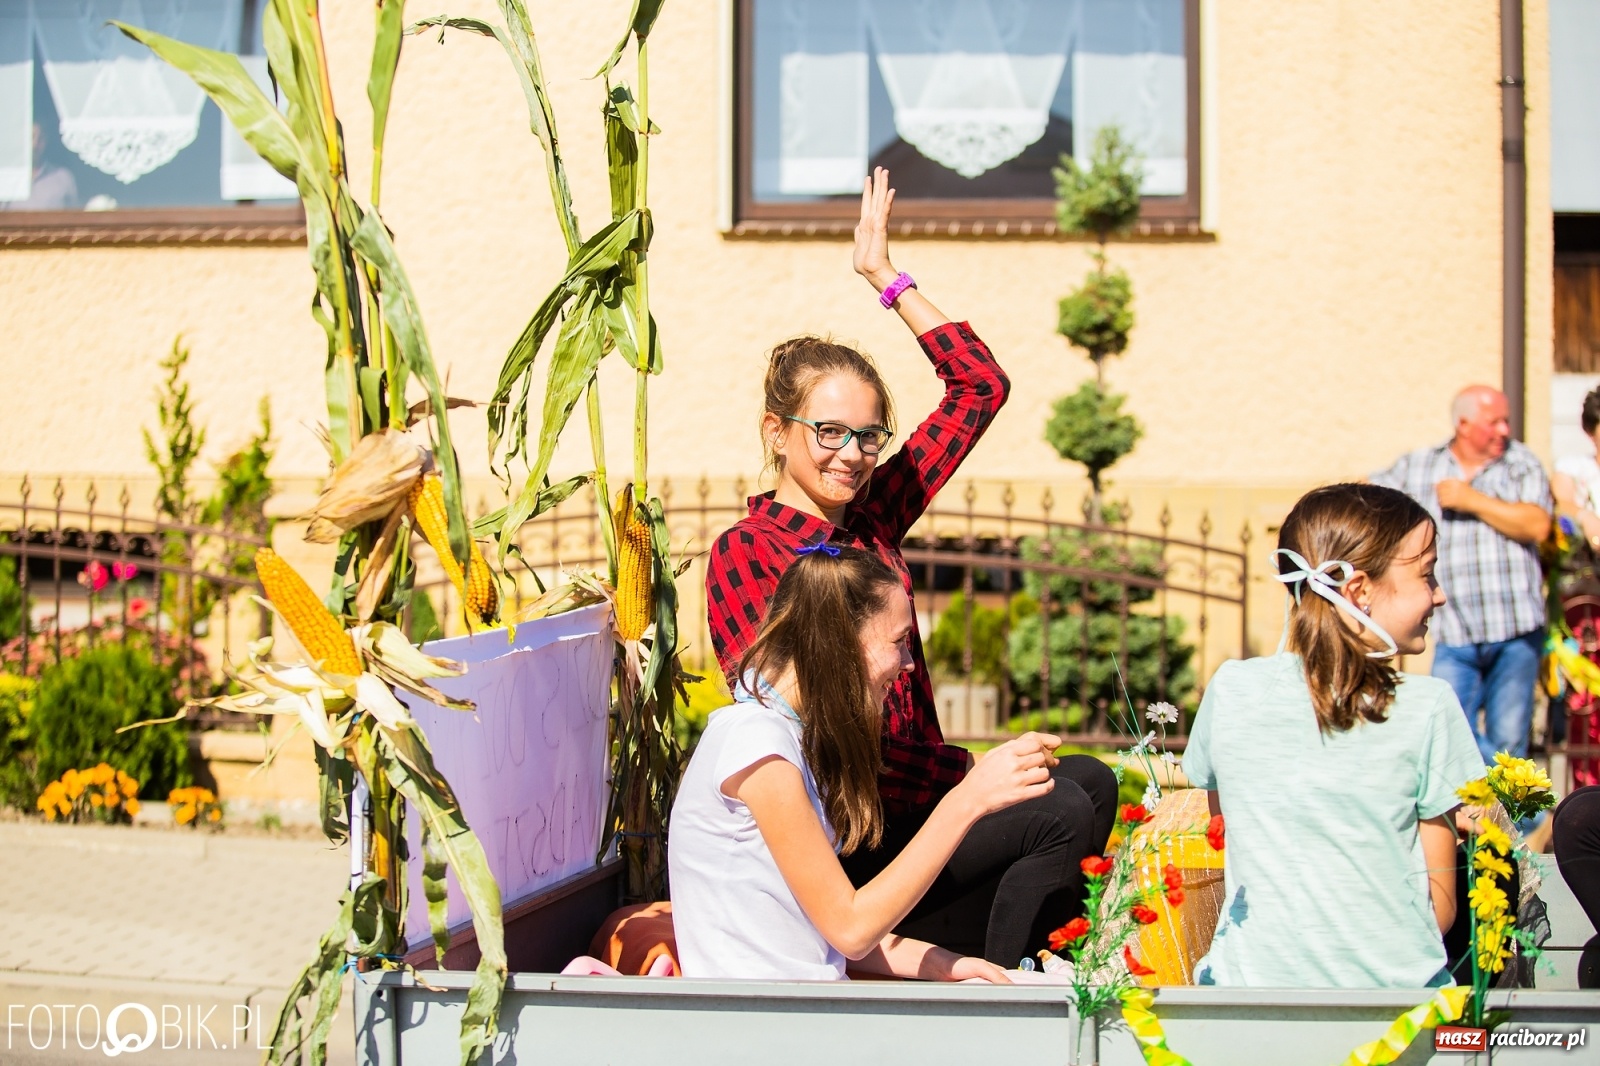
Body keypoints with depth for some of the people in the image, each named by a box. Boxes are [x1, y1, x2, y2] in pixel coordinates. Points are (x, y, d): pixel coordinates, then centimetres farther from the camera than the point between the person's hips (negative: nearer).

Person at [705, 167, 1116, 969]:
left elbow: (981, 385, 15)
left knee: (1090, 779, -11)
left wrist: (888, 279, 10)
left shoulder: (874, 516, 11)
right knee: (1064, 810, -19)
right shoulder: (744, 554, -8)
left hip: (919, 794, 7)